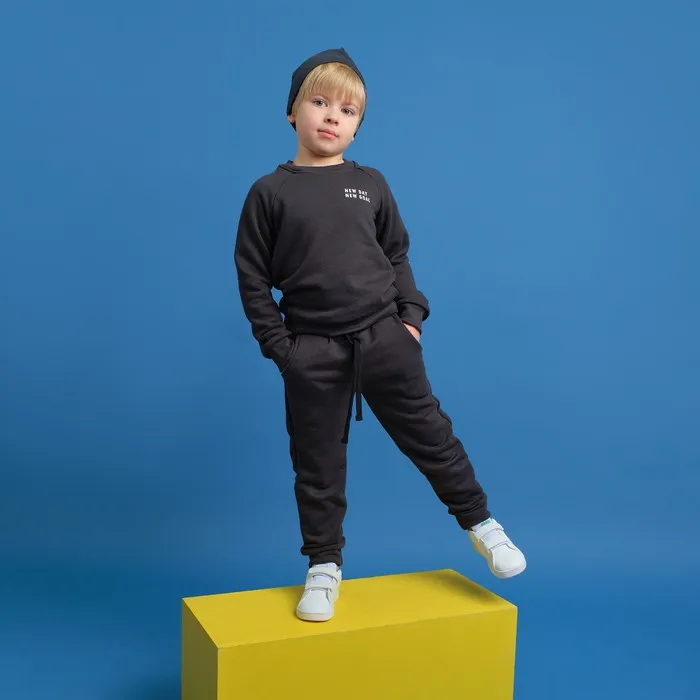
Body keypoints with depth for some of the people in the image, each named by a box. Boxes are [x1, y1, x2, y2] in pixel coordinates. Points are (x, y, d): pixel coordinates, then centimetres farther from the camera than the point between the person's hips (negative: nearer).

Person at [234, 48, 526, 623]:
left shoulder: (371, 185, 5)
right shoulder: (270, 192, -1)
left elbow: (397, 255, 12)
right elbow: (252, 275, 0)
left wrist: (411, 315, 2)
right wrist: (276, 344, -5)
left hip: (384, 336, 1)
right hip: (312, 351, -1)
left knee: (428, 432, 7)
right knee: (318, 463, 8)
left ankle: (480, 522, 27)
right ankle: (324, 566, 23)